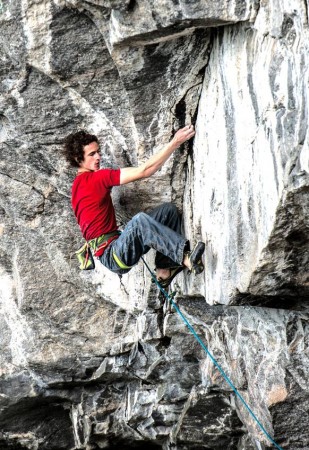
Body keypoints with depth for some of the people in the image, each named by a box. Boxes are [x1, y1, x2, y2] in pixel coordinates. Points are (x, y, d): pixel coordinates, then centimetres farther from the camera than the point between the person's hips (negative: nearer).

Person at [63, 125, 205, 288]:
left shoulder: (79, 183, 15)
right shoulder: (94, 179, -15)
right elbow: (143, 171, -19)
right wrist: (175, 142, -19)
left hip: (117, 243, 10)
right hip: (111, 255, -10)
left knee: (168, 209, 2)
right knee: (140, 219, -39)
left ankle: (164, 271, -7)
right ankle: (186, 257, -42)